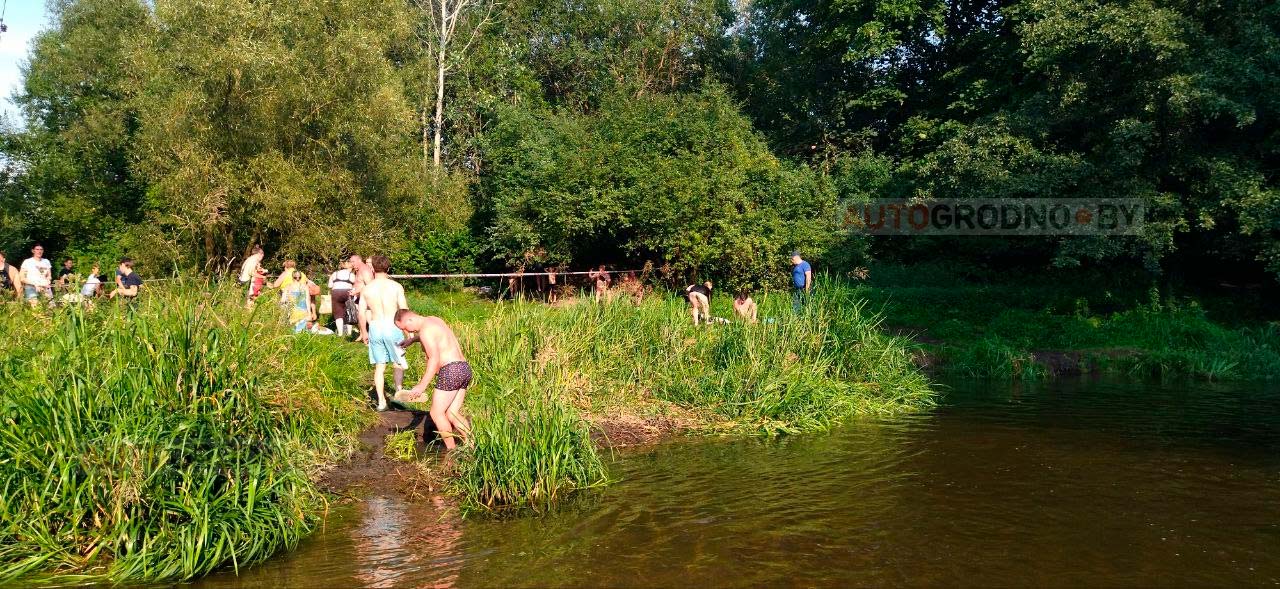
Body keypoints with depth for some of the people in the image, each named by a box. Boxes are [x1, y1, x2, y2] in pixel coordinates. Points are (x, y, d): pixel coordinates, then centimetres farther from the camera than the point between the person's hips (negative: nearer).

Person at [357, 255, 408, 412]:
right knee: (399, 362, 17)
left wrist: (364, 332, 16)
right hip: (393, 327, -2)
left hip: (375, 328, 2)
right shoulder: (396, 286, -5)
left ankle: (381, 401, 9)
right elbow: (404, 310, -6)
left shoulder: (366, 288, 2)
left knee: (379, 366, 10)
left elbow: (361, 313, 4)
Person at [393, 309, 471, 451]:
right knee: (452, 413, 12)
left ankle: (451, 449, 4)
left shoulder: (425, 330, -11)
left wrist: (422, 385, -21)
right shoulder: (434, 320, 17)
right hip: (464, 368, 10)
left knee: (437, 413, 0)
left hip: (451, 370, -10)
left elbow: (434, 359, -20)